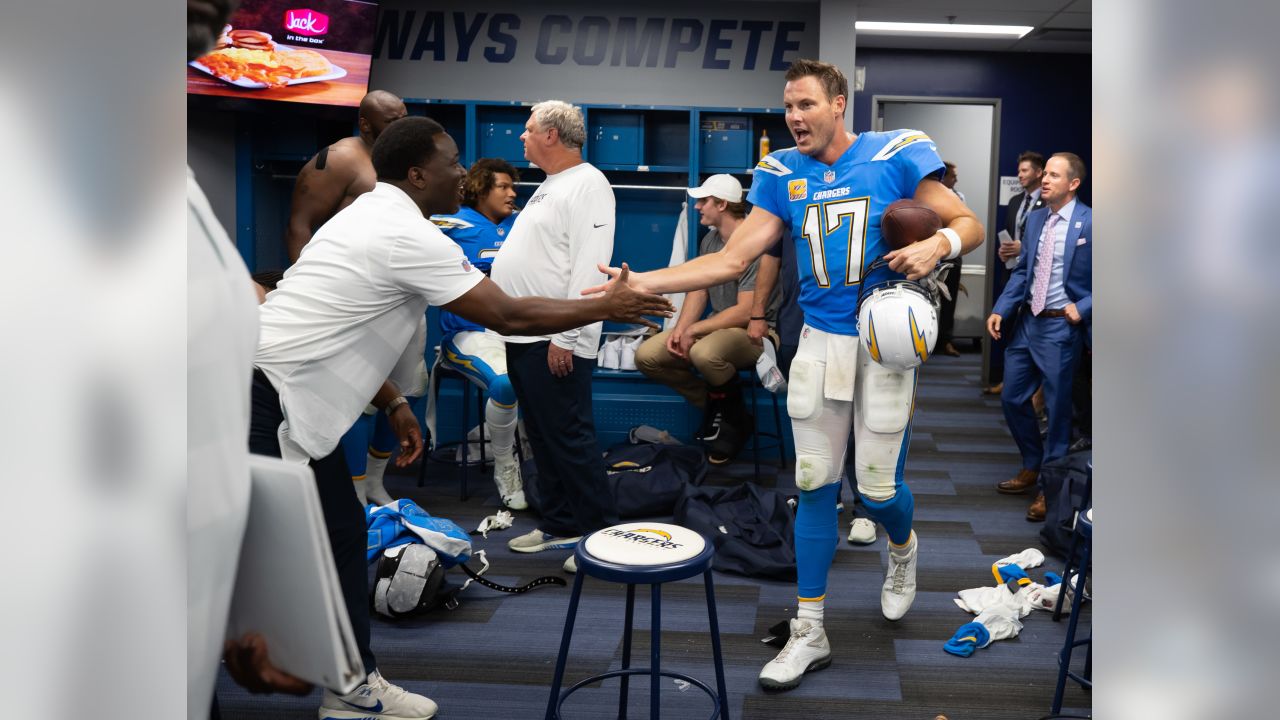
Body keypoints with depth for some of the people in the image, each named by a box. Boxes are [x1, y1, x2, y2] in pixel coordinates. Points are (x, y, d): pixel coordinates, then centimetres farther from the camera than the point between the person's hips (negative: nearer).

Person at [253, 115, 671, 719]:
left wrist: (392, 404, 16)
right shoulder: (409, 238, -17)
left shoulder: (368, 216, 14)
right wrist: (606, 307, -4)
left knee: (344, 534, 14)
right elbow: (508, 316, -15)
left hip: (286, 398, 10)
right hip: (262, 403, -10)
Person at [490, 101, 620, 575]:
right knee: (543, 438, 14)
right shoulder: (549, 187, 20)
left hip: (555, 342, -10)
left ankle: (602, 533, 5)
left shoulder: (587, 184, -12)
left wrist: (566, 336, -26)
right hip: (523, 337, 10)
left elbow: (589, 267, -22)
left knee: (570, 439, -5)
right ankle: (558, 526, 24)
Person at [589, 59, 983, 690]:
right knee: (814, 484, 6)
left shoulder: (896, 154, -5)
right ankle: (809, 632, 18)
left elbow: (969, 224, 0)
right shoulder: (782, 173, 4)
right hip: (819, 343, 3)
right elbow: (732, 260, 0)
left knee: (878, 488, 2)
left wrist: (937, 244, -24)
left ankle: (902, 548, 42)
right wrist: (643, 282, -9)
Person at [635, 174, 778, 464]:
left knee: (705, 353, -40)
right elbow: (698, 291, 10)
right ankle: (717, 407, 6)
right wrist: (680, 329, -8)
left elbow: (747, 313, -22)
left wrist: (693, 330, -16)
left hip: (755, 332, -8)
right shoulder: (710, 240, 8)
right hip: (716, 327, 8)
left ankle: (733, 417, -8)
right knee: (647, 356, -9)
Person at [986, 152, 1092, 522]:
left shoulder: (1089, 222, -11)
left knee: (1057, 407, 4)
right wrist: (1001, 310, 2)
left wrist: (1082, 308, -20)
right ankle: (1032, 466, 35)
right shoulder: (1034, 219, 8)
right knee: (1012, 398, 14)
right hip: (1027, 321, 7)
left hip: (1061, 326, -6)